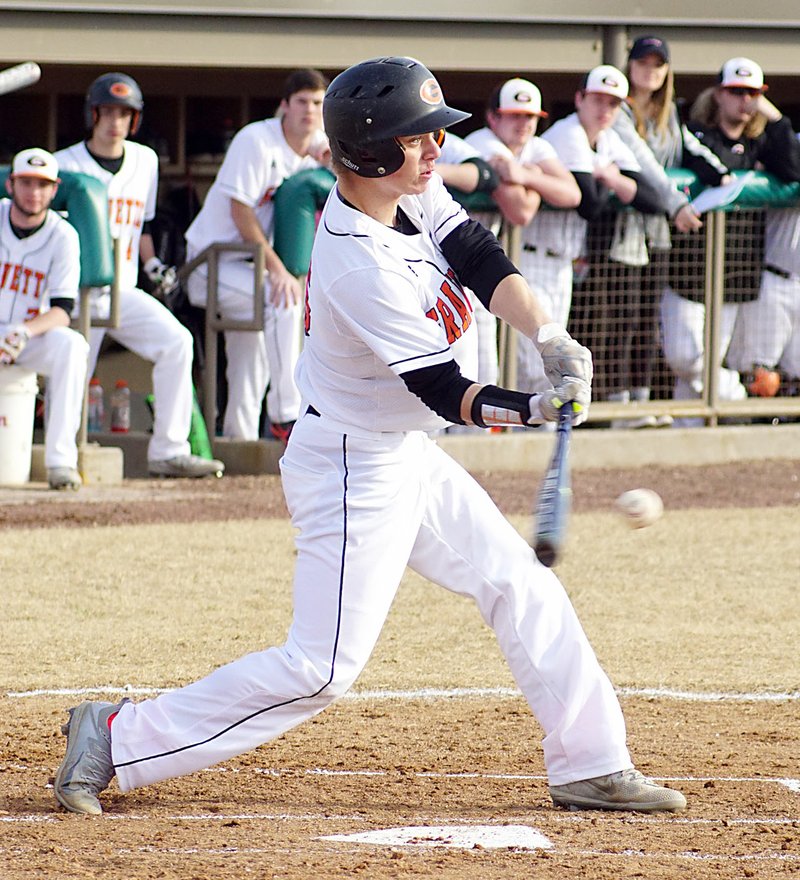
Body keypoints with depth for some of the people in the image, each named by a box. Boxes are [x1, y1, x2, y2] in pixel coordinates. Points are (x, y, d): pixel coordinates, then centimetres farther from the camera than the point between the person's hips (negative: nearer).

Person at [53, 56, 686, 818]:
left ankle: (590, 765, 19)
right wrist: (529, 409, -41)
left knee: (523, 587, 11)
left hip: (406, 455, 10)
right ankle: (116, 739, -1)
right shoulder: (360, 269, -30)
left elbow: (480, 257, -6)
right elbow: (443, 392, -27)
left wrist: (549, 338, -21)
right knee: (323, 667, -8)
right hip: (353, 470, -10)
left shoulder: (409, 192, -5)